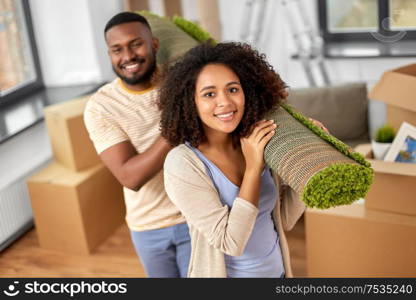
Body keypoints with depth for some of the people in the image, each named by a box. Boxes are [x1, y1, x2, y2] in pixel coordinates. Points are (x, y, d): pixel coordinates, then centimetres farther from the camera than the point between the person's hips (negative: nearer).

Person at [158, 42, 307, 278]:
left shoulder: (258, 144, -8)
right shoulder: (182, 163, -22)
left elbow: (284, 220, -2)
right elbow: (230, 242, -24)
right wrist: (253, 166, -24)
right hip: (225, 273, -4)